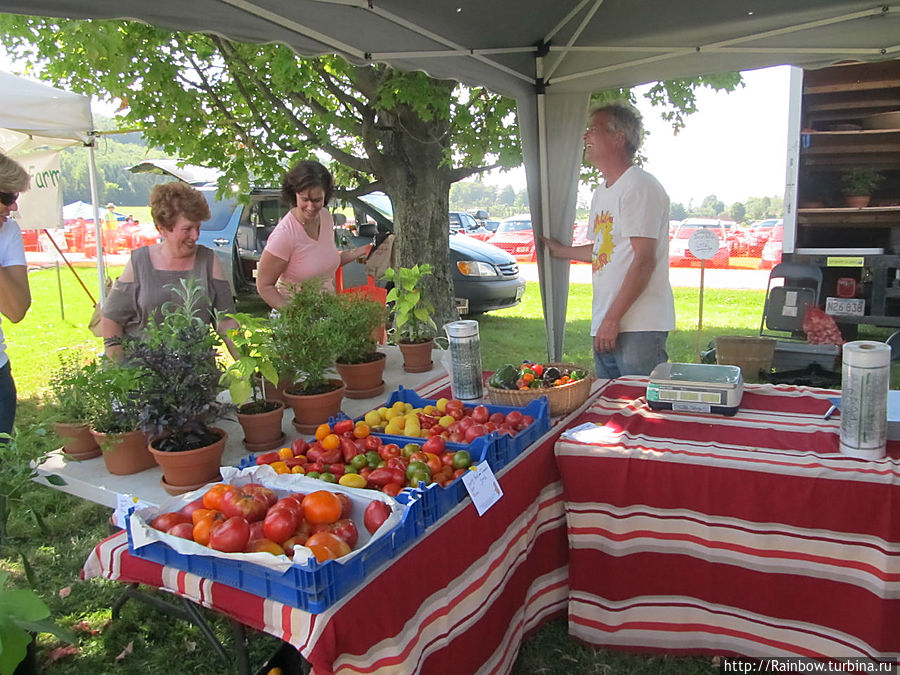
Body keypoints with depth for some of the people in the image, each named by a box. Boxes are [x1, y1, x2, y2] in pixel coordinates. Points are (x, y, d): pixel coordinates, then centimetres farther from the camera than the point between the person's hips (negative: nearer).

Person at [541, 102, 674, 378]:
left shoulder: (640, 186, -12)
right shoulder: (602, 192, 18)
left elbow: (644, 260, -18)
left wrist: (612, 319, -20)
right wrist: (561, 250, 42)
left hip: (639, 327, -9)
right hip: (605, 325, 9)